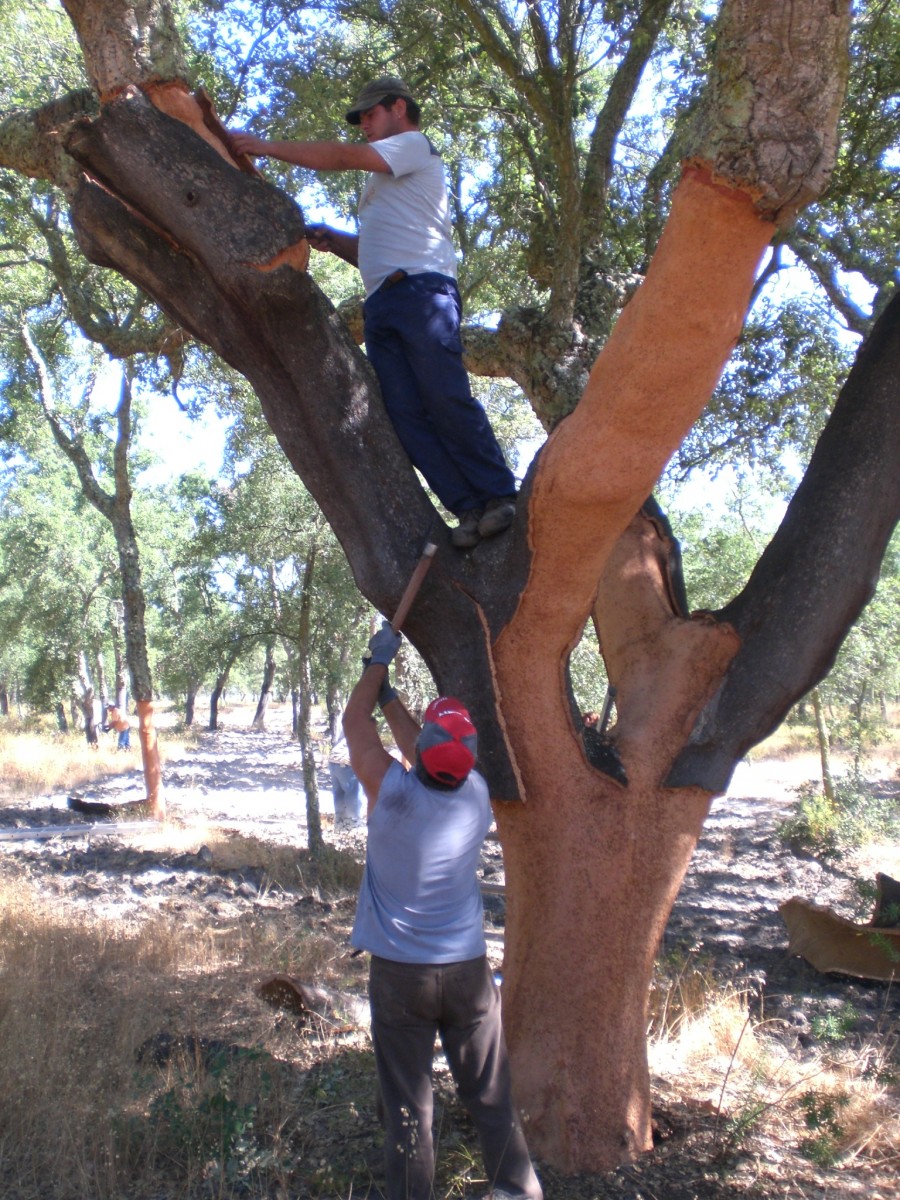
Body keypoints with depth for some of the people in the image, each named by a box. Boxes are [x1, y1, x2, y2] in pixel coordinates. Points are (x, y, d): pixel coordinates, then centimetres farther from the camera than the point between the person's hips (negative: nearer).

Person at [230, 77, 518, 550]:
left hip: (421, 290, -8)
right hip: (382, 304, 8)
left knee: (447, 400, -18)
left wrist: (265, 146, 3)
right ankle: (470, 510, -13)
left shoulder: (415, 145, 11)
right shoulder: (386, 183, 37)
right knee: (405, 414, -9)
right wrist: (332, 240, 15)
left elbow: (341, 157, -1)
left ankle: (501, 495, -11)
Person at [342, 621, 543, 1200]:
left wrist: (379, 662, 13)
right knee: (492, 1096, 16)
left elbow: (356, 723, -1)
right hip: (467, 968, 3)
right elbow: (423, 748, 11)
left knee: (409, 1105, 8)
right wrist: (389, 695, 23)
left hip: (398, 973, -2)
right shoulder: (477, 796, -8)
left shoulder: (393, 792, -18)